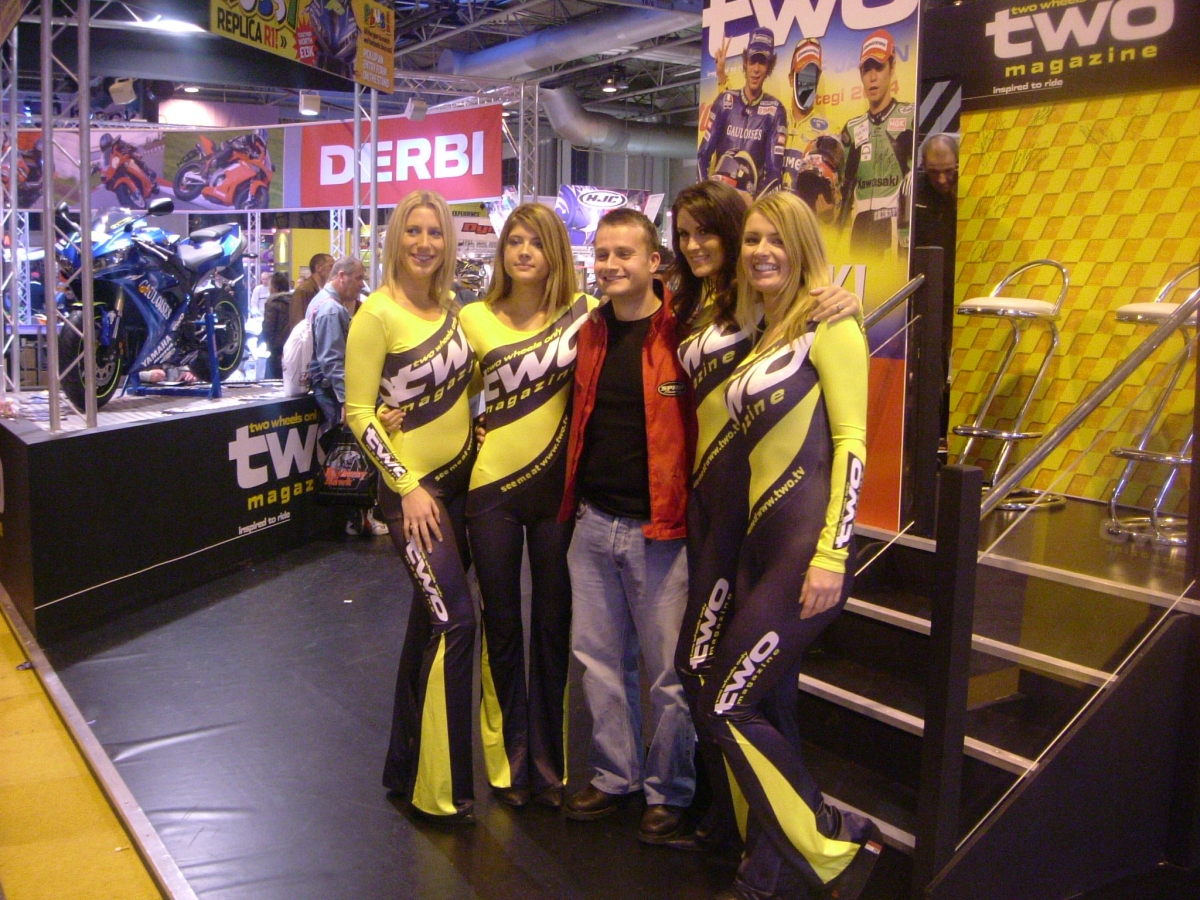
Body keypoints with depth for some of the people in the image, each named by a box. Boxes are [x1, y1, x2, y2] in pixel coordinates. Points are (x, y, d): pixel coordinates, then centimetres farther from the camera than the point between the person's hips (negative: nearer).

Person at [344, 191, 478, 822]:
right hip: (412, 489, -7)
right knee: (455, 620, -14)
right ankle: (440, 789, -1)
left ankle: (407, 768, 27)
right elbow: (358, 411, -13)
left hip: (459, 479, 7)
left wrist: (479, 442, 8)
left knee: (430, 621, 13)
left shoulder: (450, 308, 7)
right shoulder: (377, 314, -12)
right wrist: (408, 486, -17)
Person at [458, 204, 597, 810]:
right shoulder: (475, 319, -1)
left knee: (553, 622, 9)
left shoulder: (583, 311, 0)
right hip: (492, 485, 0)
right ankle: (509, 758, 26)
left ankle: (549, 760, 25)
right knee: (502, 622, 9)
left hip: (557, 484, 0)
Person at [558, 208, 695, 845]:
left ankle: (668, 792, 22)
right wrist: (575, 498, 13)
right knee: (599, 660, 15)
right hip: (592, 524, 6)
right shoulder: (590, 333, 10)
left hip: (660, 529, -6)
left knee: (670, 672, 4)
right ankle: (615, 775, 32)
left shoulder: (683, 333, -9)